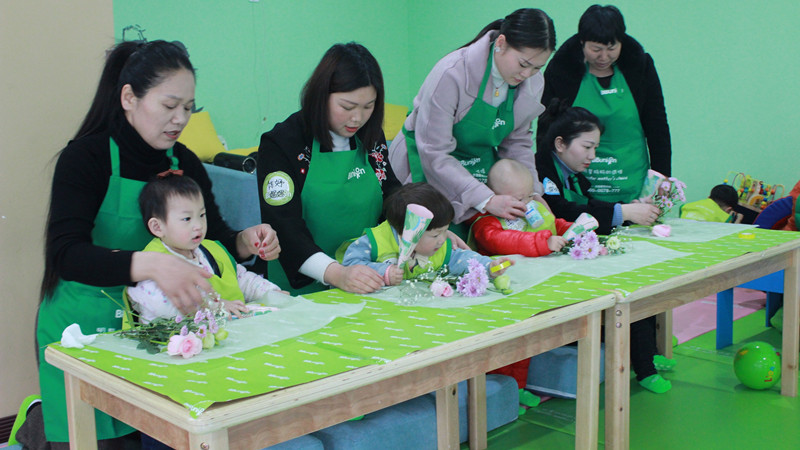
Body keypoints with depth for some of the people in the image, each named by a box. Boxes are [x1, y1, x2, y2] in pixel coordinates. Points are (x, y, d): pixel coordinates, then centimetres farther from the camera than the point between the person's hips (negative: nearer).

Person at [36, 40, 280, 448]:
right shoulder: (86, 157, -15)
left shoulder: (185, 163, 2)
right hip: (84, 325, -5)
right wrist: (150, 265, -43)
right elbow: (65, 253, -28)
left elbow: (213, 236, 5)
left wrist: (245, 242, -18)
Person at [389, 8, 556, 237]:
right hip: (429, 170, -6)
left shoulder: (533, 83, -6)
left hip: (480, 170, 6)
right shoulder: (452, 73, -28)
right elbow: (434, 152, -27)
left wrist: (532, 191, -8)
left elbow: (518, 142, 7)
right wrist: (486, 199, -30)